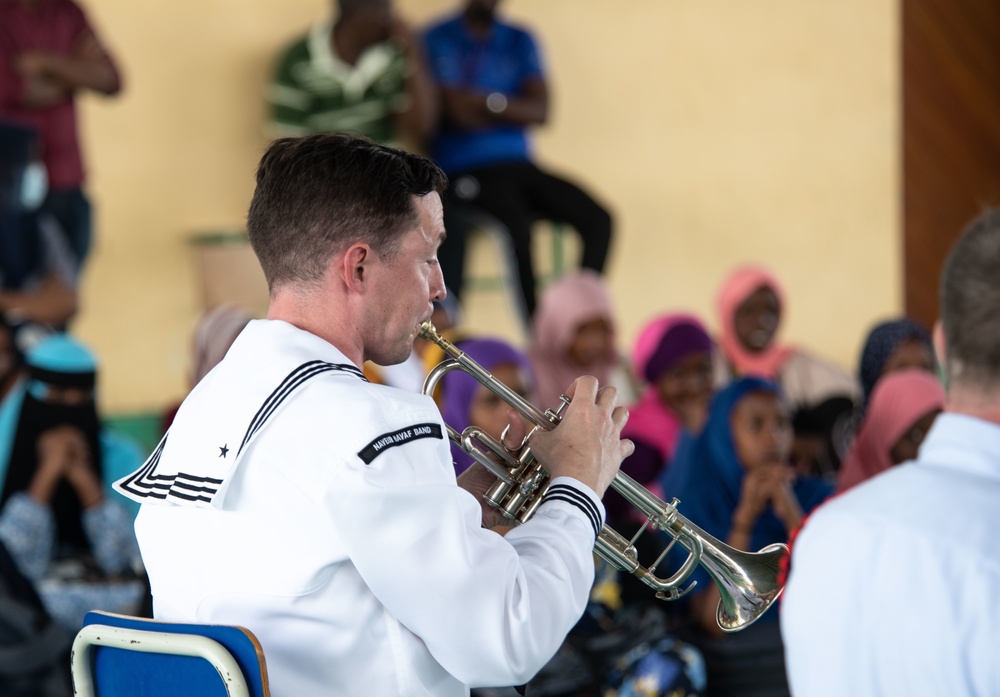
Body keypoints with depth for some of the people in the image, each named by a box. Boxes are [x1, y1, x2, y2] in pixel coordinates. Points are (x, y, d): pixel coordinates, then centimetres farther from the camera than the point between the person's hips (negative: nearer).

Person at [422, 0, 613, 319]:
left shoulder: (520, 41, 15)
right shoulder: (437, 41, -1)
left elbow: (541, 111, 2)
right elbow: (460, 112, -13)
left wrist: (488, 102, -12)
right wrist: (515, 112, 0)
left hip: (518, 164, 6)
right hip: (466, 170, -6)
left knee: (597, 220, -15)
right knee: (518, 222, -34)